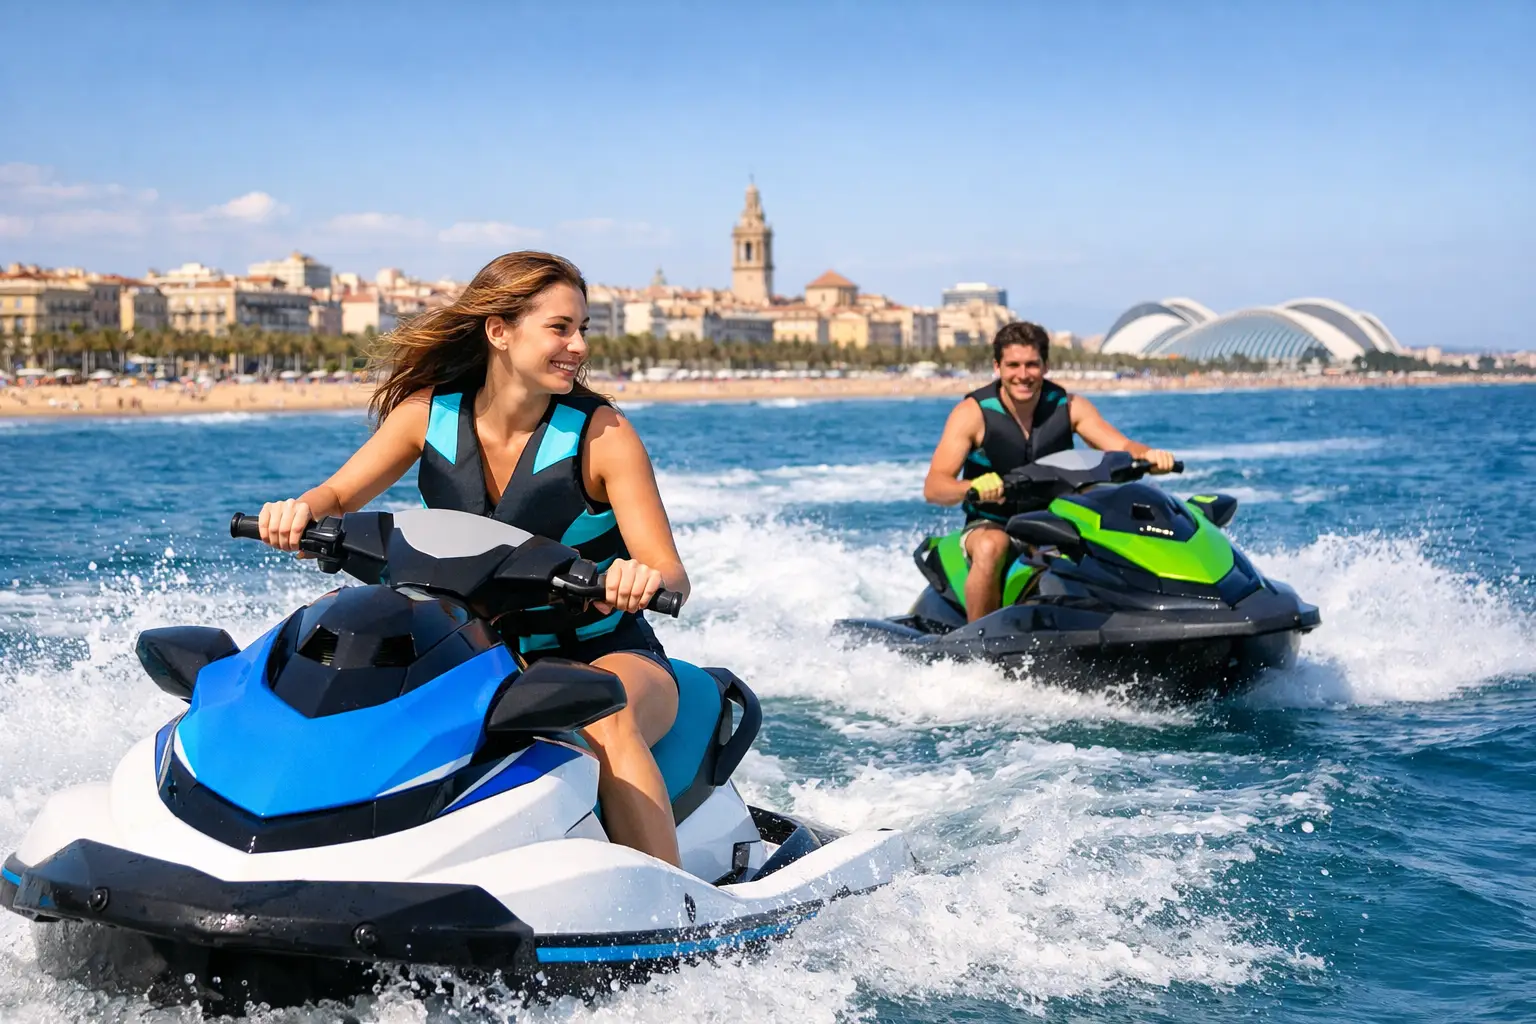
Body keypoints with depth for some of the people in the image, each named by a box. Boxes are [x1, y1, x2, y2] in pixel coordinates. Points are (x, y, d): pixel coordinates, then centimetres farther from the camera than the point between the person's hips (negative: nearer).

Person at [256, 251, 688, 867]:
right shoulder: (429, 412, -5)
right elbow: (337, 497, 2)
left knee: (605, 719, -38)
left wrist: (645, 579, -44)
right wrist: (299, 511, -23)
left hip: (607, 655, -4)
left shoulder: (602, 434, -14)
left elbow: (672, 578, -18)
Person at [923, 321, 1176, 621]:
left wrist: (1148, 455, -35)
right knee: (991, 547, -37)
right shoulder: (973, 412, -11)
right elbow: (933, 487, -19)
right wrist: (974, 488, -41)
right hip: (992, 525, -3)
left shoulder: (1068, 407, -2)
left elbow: (1122, 447, -11)